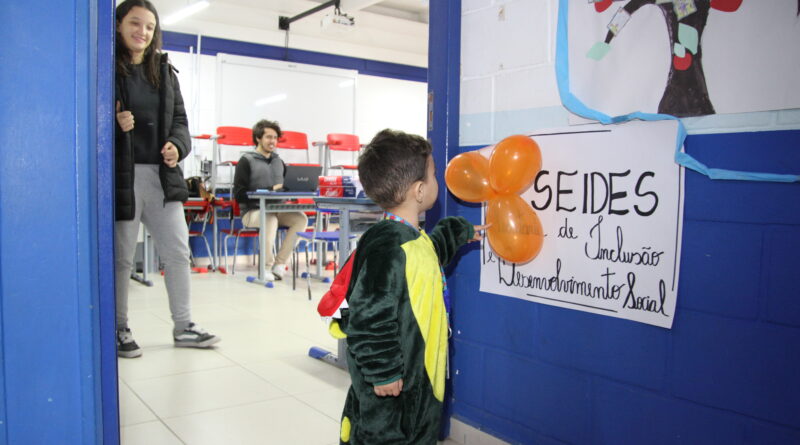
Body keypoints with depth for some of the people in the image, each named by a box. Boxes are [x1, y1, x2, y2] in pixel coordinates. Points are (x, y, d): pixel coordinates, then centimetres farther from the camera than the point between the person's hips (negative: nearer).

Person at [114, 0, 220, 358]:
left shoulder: (164, 71, 14)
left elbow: (179, 120, 14)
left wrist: (177, 146, -6)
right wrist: (114, 123, -20)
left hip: (162, 176, 5)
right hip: (123, 177, -5)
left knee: (178, 252, 6)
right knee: (121, 257, 5)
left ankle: (183, 327, 18)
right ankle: (119, 330, 21)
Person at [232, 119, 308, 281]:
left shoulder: (279, 161, 18)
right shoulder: (247, 161, 1)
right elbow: (239, 194, -8)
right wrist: (270, 190, -17)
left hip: (276, 209, 5)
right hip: (252, 211, -5)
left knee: (301, 218, -22)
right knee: (270, 219, -37)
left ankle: (279, 264, -18)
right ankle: (266, 266, -20)